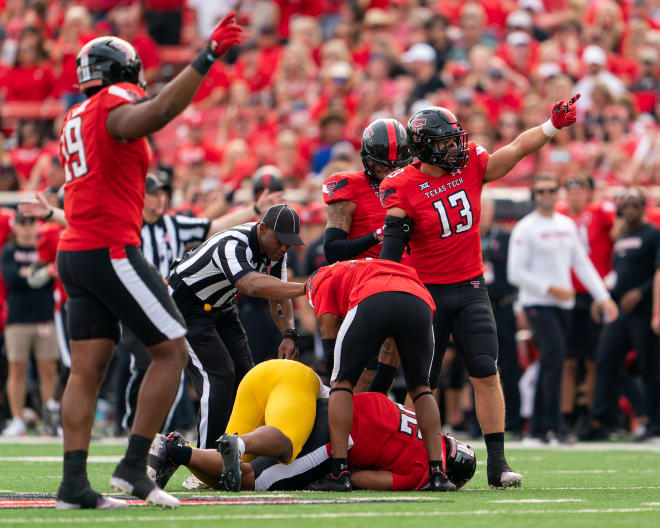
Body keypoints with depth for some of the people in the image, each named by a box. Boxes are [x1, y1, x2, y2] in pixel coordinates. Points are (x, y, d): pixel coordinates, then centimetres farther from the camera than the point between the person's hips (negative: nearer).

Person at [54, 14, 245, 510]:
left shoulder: (75, 119, 20)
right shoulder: (116, 103, -8)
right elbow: (156, 113, -31)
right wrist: (207, 57, -33)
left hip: (74, 251, 9)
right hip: (111, 249, -9)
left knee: (88, 369, 5)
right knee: (171, 350, -1)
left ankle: (74, 482, -1)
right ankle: (134, 466, -5)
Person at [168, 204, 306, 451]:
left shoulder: (276, 250, -7)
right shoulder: (232, 245, -36)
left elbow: (279, 299, -2)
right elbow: (252, 285, -54)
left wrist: (289, 335, -21)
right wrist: (305, 288, -60)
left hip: (221, 309, 9)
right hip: (186, 304, -9)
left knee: (243, 374, 2)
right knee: (218, 375, -19)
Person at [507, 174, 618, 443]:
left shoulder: (568, 225, 13)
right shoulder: (525, 229, -7)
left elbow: (582, 264, 16)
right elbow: (515, 272, -10)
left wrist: (603, 297, 9)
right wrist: (551, 289, -14)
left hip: (563, 303, 7)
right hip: (537, 302, -7)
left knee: (551, 362, 8)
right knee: (555, 353, -20)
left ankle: (539, 426, 14)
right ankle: (551, 426, -19)